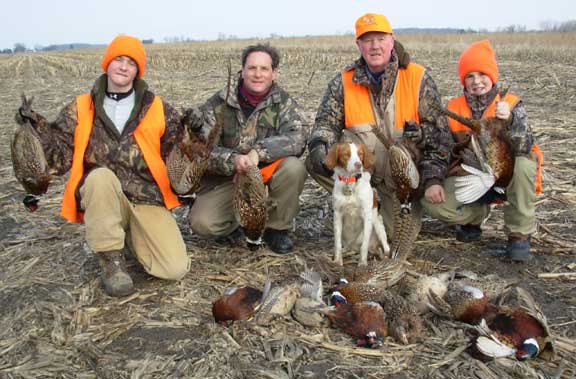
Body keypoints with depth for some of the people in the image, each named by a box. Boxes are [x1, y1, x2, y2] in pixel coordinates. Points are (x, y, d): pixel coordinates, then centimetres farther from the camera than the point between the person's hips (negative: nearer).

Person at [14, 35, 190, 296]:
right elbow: (60, 159, -1)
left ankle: (133, 234, 16)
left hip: (148, 199, 1)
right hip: (101, 199, 0)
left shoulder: (158, 109, 4)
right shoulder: (80, 110, 4)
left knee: (176, 269, -17)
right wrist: (38, 127, -14)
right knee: (101, 175, -37)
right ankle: (111, 258, -17)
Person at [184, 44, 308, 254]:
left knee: (294, 168, -31)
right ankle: (232, 225, 16)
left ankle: (277, 229, -4)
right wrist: (232, 160, -33)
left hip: (268, 174, 1)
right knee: (202, 223, -24)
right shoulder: (219, 103, -4)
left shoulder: (283, 102, -3)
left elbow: (297, 138, -22)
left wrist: (258, 152, -34)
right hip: (225, 179, 0)